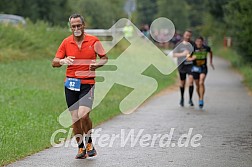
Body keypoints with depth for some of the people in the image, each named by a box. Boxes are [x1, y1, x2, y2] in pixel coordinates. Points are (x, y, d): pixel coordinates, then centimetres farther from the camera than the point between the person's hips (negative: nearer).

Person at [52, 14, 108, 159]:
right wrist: (62, 61, -20)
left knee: (83, 115, -17)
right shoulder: (66, 42, 4)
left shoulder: (94, 41, 0)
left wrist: (97, 65, -12)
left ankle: (89, 143, 7)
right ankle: (81, 148, 16)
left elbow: (105, 58, 10)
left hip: (87, 83, -2)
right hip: (71, 84, 2)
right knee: (75, 118, 2)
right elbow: (54, 62, 3)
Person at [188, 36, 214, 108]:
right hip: (195, 68, 1)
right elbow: (187, 58, -10)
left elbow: (210, 52, 16)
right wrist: (192, 58, -32)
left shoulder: (206, 48, -8)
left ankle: (201, 100, -20)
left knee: (201, 83, -21)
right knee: (197, 85, 8)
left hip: (203, 68, -1)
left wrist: (211, 62, 19)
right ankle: (200, 98, 32)